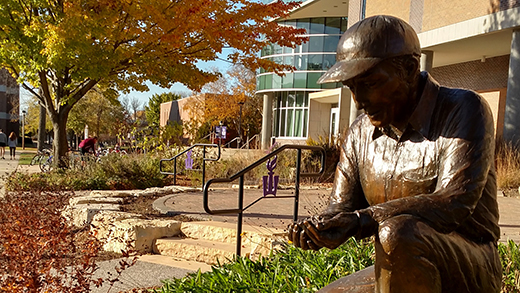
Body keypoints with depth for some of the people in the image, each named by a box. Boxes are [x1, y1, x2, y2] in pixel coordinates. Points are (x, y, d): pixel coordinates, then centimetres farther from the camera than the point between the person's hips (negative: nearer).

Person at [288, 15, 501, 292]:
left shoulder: (463, 110, -12)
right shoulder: (360, 133, 6)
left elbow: (455, 202, -25)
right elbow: (340, 208, 5)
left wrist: (361, 220, -34)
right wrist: (319, 227, -20)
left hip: (470, 267, -5)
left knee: (397, 233, -34)